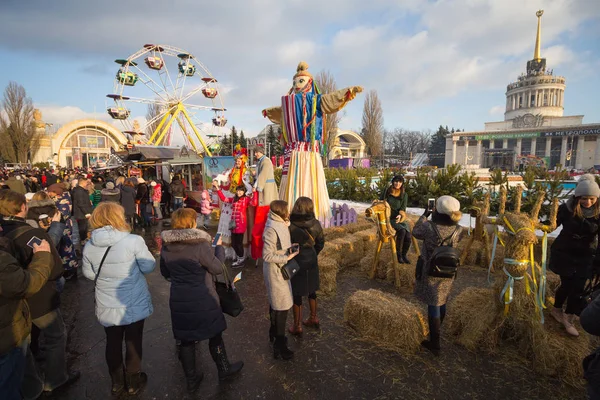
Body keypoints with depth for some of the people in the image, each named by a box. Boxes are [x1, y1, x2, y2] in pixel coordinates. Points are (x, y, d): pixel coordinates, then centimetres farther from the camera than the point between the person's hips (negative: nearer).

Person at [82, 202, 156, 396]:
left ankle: (117, 382, 40)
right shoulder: (134, 240, -22)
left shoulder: (89, 246, -9)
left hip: (107, 307, 3)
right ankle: (133, 382, 34)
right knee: (133, 342, 16)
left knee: (113, 343, 21)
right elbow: (149, 267, -13)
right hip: (134, 305, -3)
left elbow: (89, 274, 4)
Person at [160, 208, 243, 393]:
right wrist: (219, 248, 0)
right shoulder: (200, 244, -23)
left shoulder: (166, 246, -4)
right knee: (215, 335, 17)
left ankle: (191, 379, 34)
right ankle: (223, 369, 36)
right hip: (203, 300, -4)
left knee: (185, 339, 18)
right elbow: (218, 268, -13)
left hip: (179, 300, 5)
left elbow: (165, 273, 10)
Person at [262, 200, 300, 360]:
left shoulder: (280, 225, 4)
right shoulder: (272, 229, -24)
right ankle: (280, 346, 15)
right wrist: (287, 258, -21)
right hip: (275, 272, -9)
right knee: (281, 307, 1)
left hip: (280, 270, 9)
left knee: (275, 303, 23)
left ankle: (274, 333, 41)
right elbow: (267, 256, -24)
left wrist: (290, 248, 1)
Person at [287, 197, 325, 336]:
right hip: (311, 261, 4)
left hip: (296, 262, -4)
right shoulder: (316, 224, -9)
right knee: (311, 291, 22)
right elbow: (320, 243, 2)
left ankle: (297, 326, 23)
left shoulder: (290, 225, -20)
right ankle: (313, 318, 39)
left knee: (296, 294, 10)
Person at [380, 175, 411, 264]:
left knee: (408, 236, -21)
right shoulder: (387, 192, -1)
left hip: (400, 218, 3)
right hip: (389, 218, -2)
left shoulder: (404, 195, 2)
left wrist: (400, 215, -25)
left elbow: (403, 208, -5)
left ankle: (404, 255, 7)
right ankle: (398, 254, -12)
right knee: (402, 231, -30)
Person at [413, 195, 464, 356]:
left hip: (430, 272, -4)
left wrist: (424, 216, 7)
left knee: (433, 305, 6)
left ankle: (434, 344, 17)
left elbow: (416, 232, -5)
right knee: (442, 302, 24)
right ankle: (436, 329, 48)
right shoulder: (458, 230, -14)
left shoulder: (429, 227, -26)